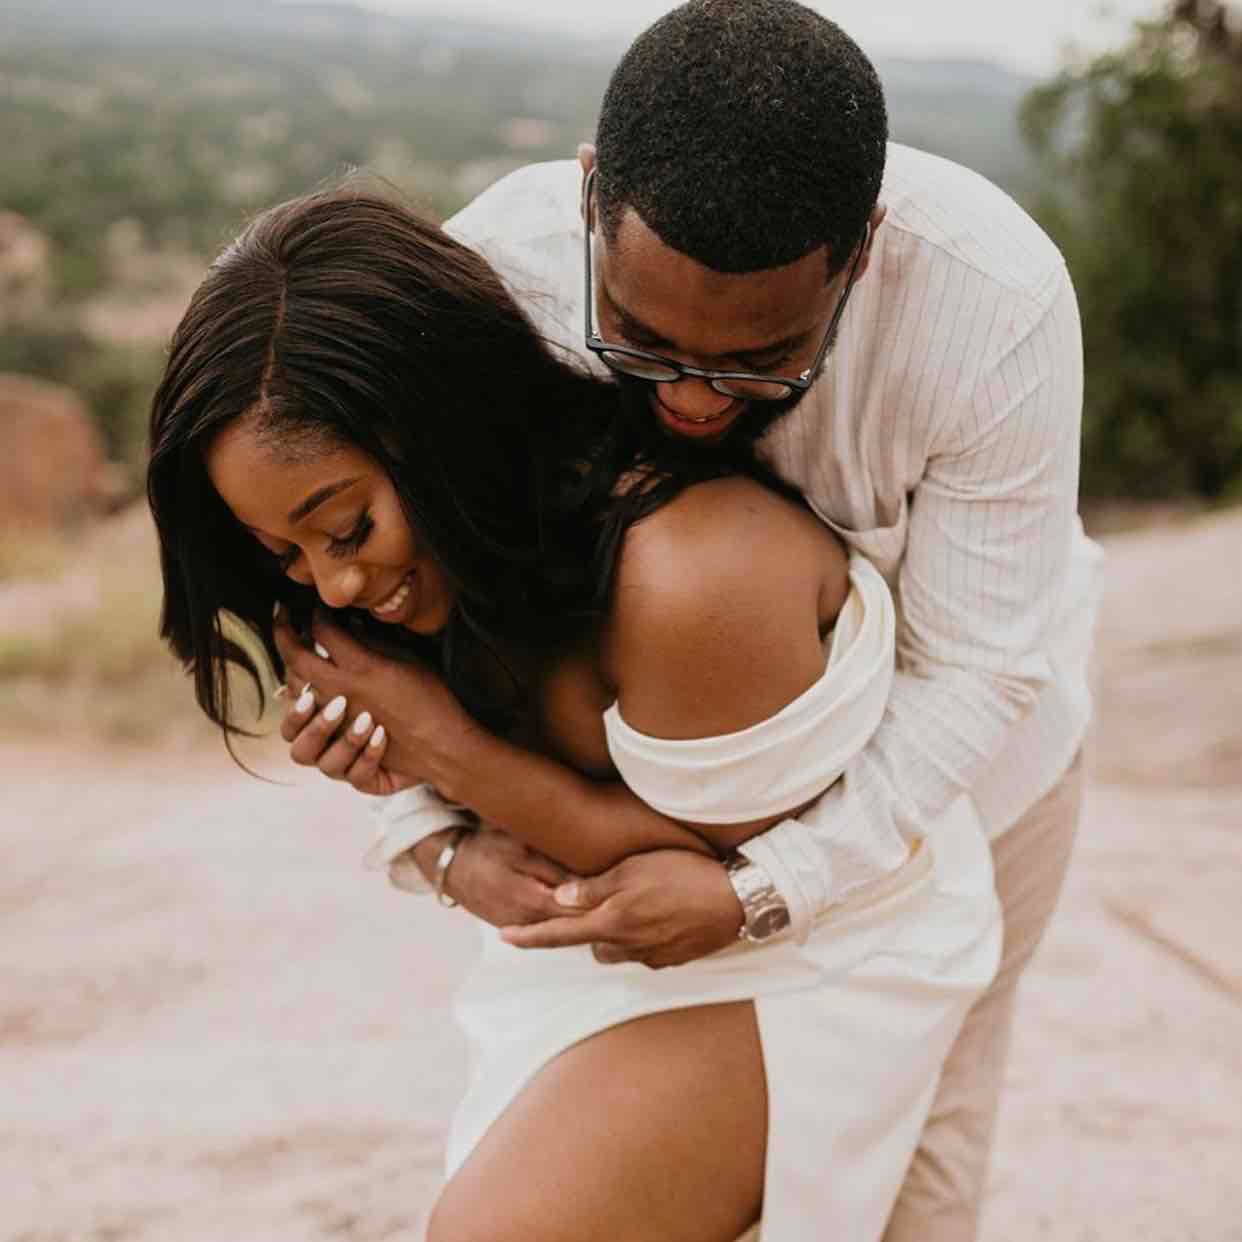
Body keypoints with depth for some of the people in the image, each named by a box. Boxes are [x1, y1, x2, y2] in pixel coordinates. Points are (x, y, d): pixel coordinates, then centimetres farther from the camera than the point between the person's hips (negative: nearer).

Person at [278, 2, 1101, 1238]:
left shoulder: (995, 302, -37)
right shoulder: (496, 271, -32)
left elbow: (973, 671, -29)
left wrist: (762, 891, -38)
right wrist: (442, 834, -33)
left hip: (946, 746, -1)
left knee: (910, 1125, 10)